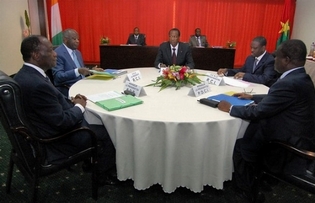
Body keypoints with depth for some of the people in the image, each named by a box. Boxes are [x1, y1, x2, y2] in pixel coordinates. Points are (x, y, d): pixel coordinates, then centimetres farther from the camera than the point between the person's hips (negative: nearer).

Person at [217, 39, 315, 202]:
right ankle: (252, 180, 28)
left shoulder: (289, 83, -28)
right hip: (298, 138, 9)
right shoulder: (299, 78, 3)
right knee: (252, 131, 14)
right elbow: (274, 98, 19)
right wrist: (252, 97, 20)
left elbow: (258, 113, -24)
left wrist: (230, 108, -11)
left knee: (240, 146, 3)